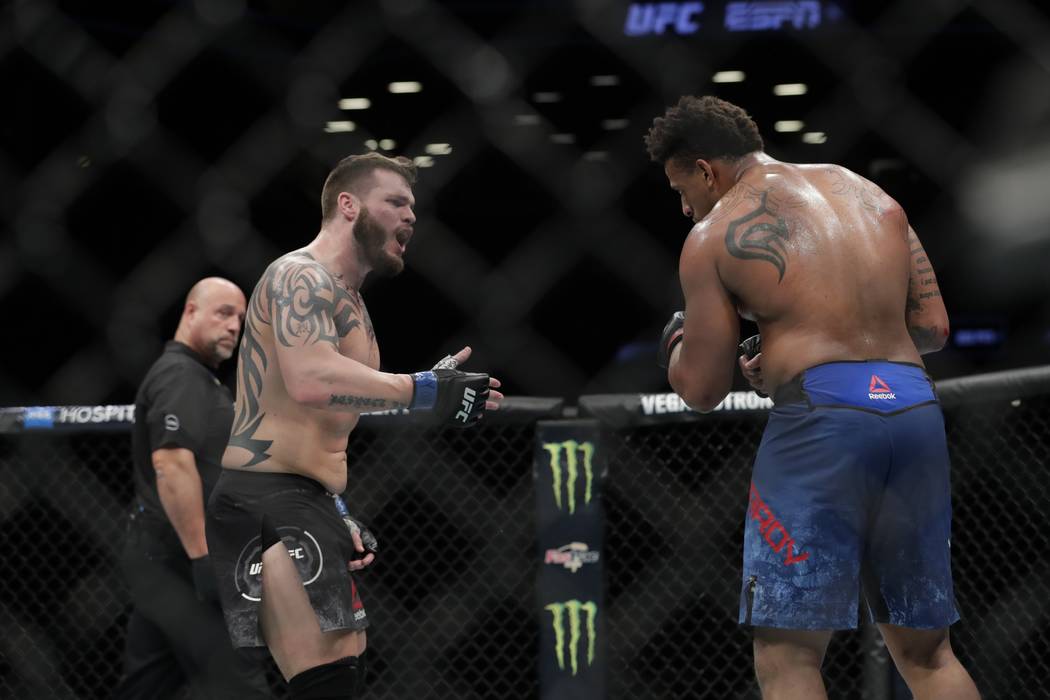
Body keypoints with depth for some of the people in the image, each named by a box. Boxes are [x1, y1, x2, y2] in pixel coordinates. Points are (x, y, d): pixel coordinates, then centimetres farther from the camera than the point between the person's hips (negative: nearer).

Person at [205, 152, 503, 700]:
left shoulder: (349, 301, 23)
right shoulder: (302, 275, -10)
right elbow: (310, 382, -29)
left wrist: (337, 511, 21)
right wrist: (424, 391, -28)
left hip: (305, 501, 11)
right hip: (266, 502, -11)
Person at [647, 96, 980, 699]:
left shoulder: (715, 236, 4)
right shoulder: (872, 196, 20)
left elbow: (702, 389, 3)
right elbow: (933, 326, 17)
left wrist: (676, 344, 25)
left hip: (820, 420, -6)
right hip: (917, 406, 6)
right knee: (926, 651, 15)